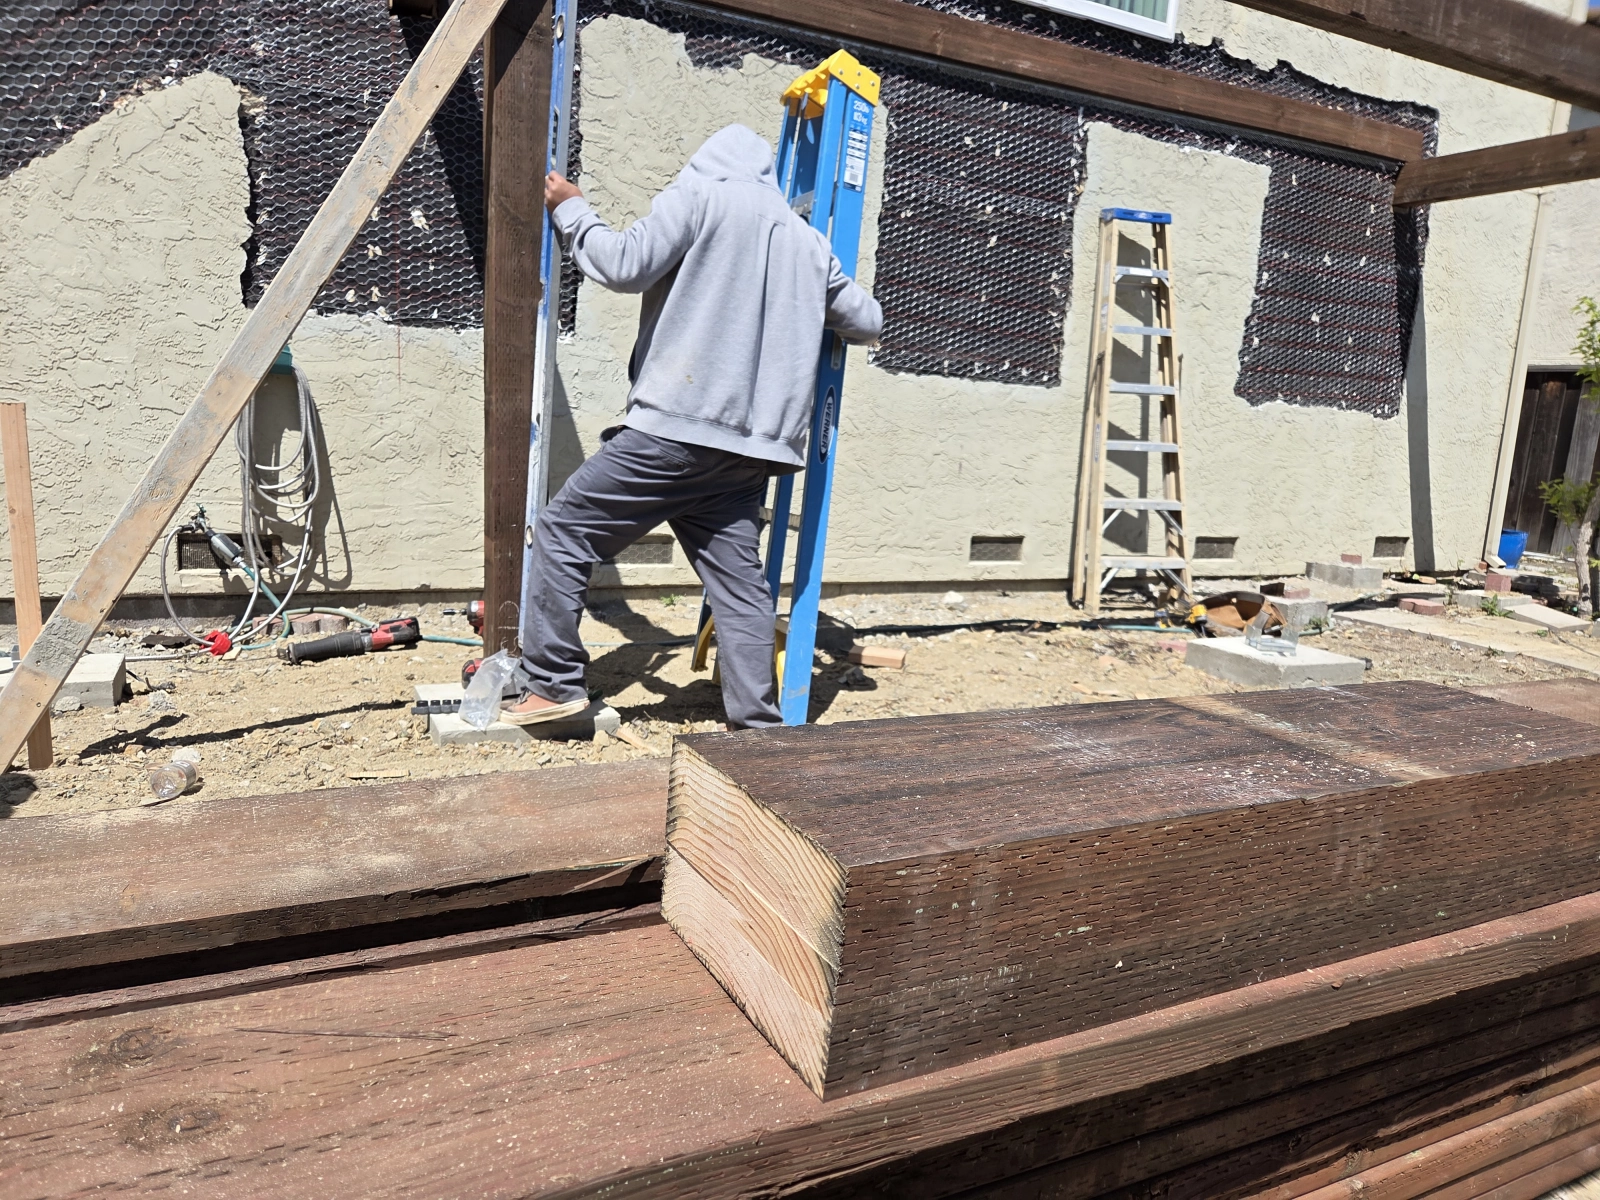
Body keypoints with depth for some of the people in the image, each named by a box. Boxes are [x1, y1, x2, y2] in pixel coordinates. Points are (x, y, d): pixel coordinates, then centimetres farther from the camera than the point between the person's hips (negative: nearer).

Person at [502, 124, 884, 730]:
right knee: (738, 576, 9)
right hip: (752, 447, 6)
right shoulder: (808, 240, 20)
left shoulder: (700, 195, 4)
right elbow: (868, 321, 26)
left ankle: (552, 682, 4)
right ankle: (757, 722, 9)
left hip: (676, 426, -6)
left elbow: (624, 265, -6)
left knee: (564, 530, 5)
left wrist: (570, 211, 11)